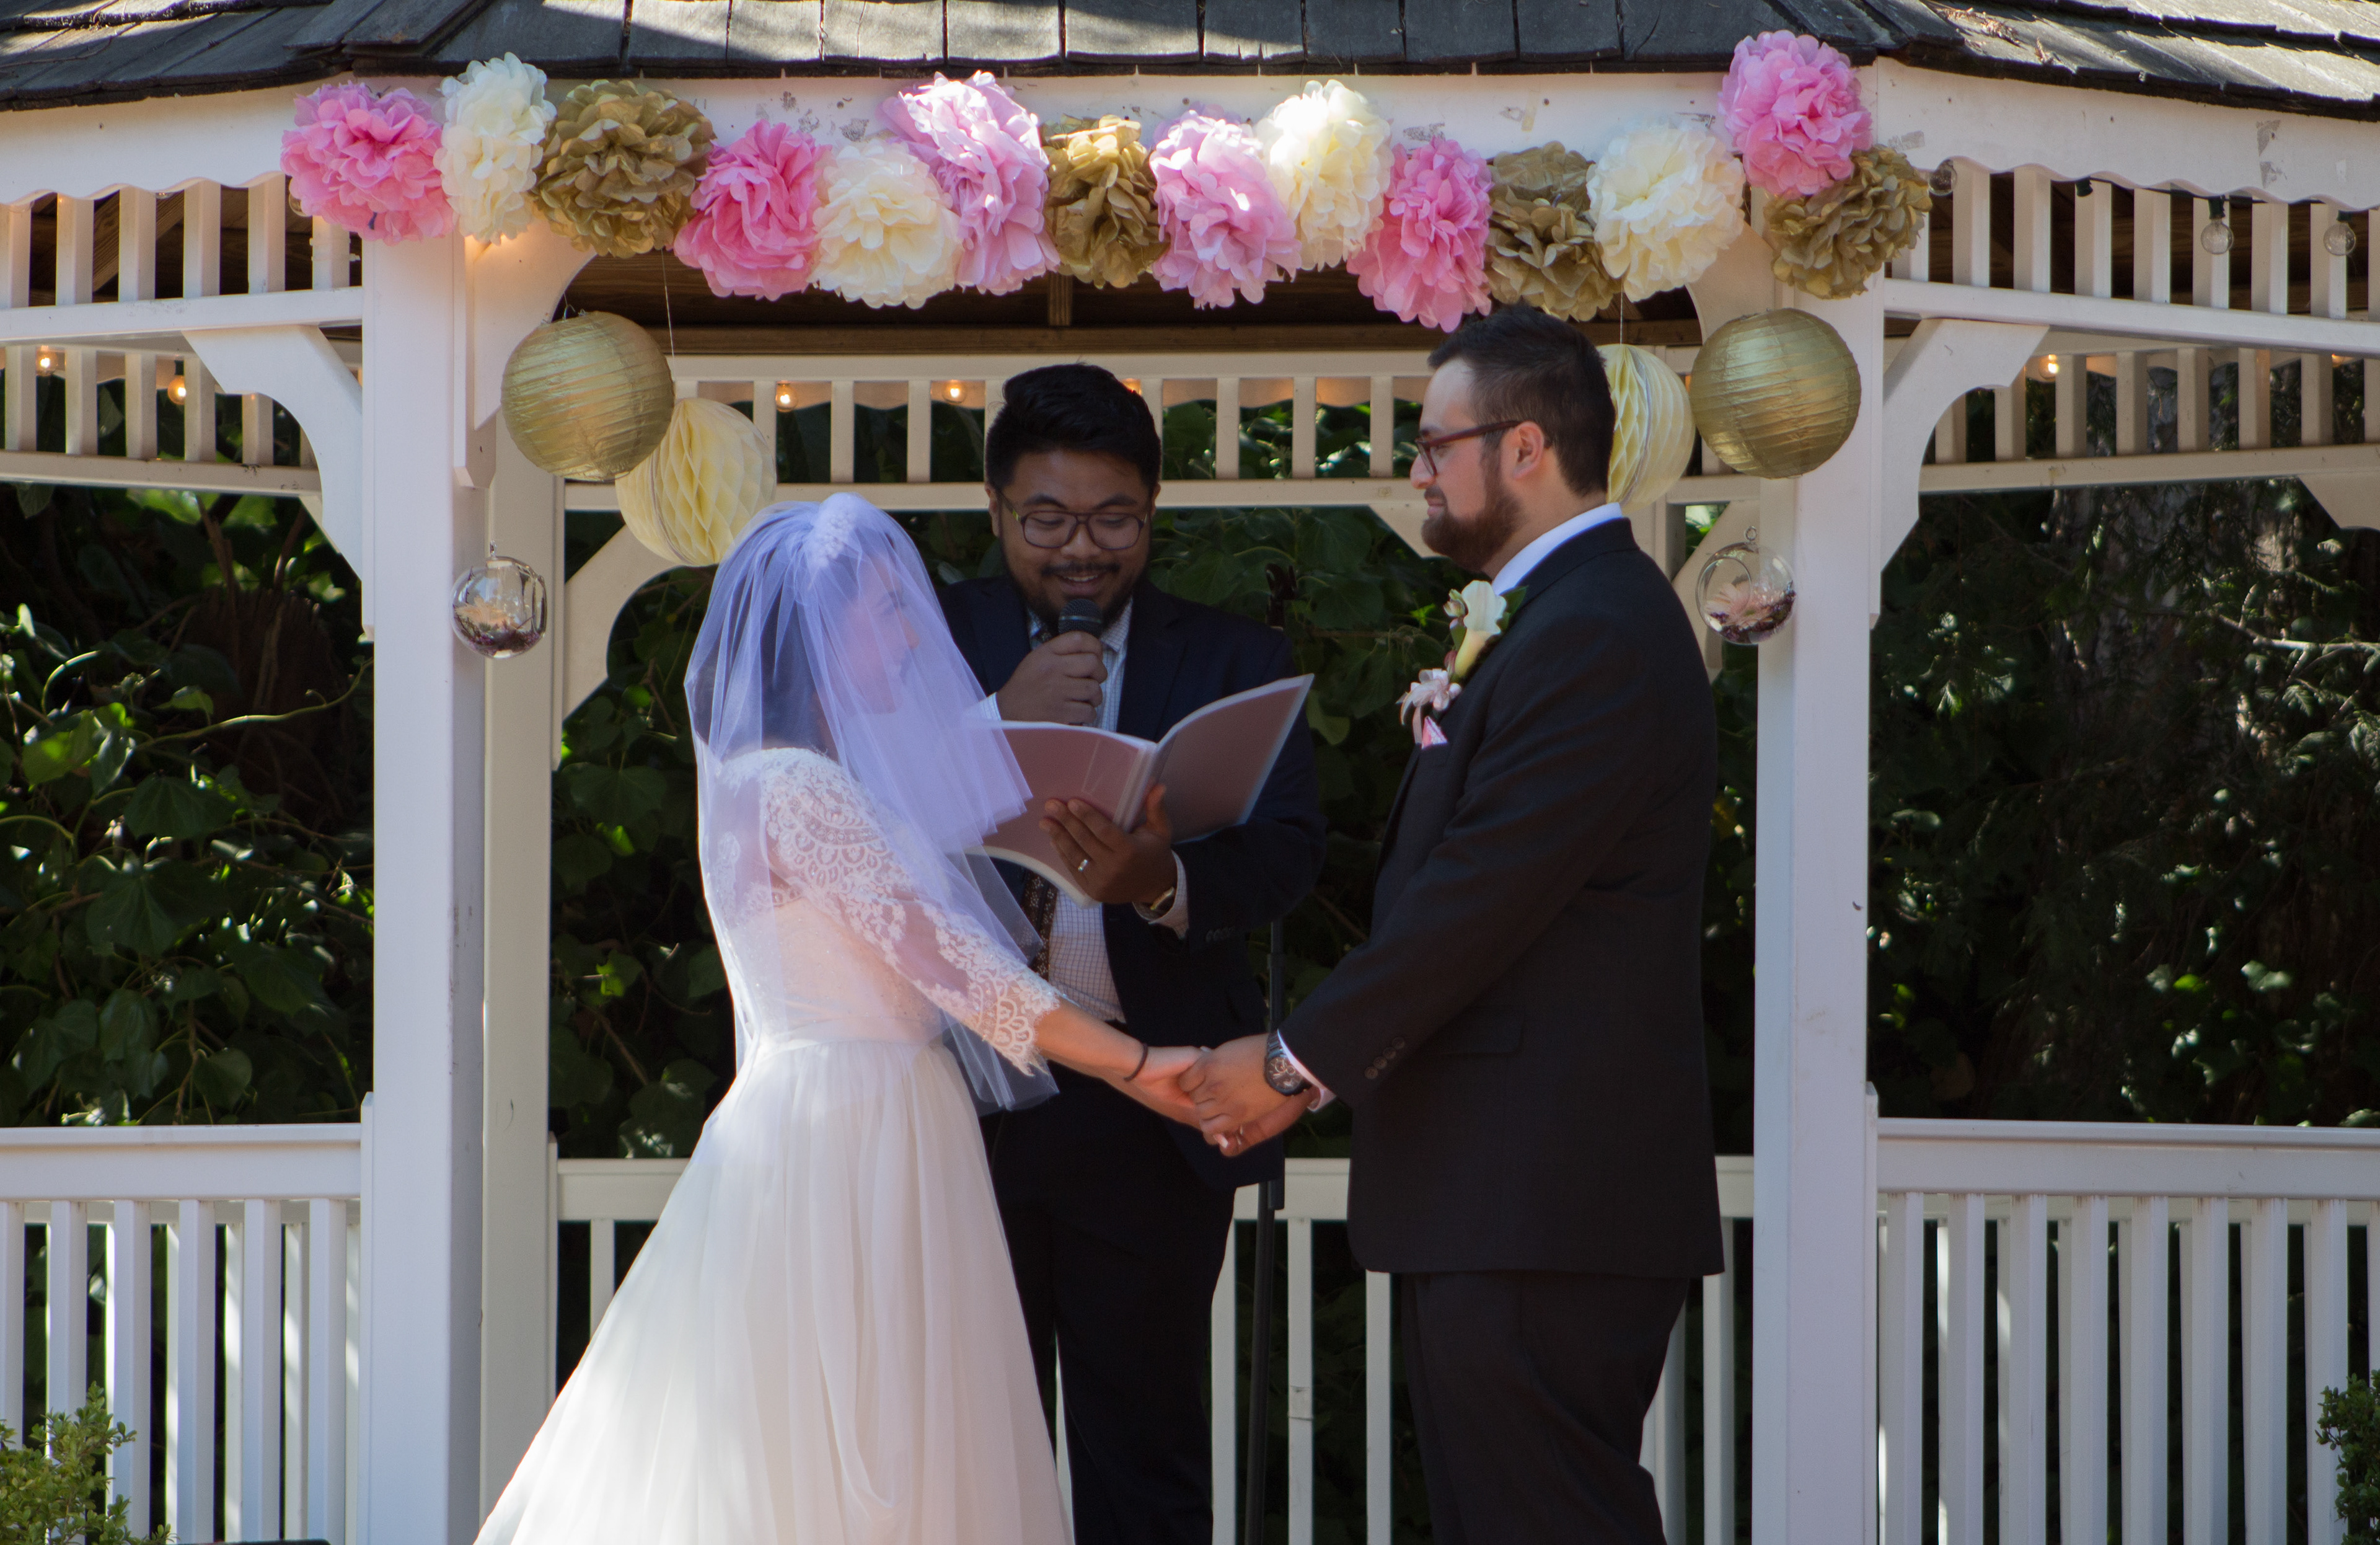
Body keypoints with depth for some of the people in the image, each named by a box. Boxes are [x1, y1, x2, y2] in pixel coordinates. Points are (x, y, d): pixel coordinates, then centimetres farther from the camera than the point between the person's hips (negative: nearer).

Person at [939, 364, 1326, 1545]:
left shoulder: (1229, 659, 7)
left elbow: (1285, 852, -7)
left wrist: (1164, 881, -28)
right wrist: (1002, 724, -17)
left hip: (1148, 1122, 0)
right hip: (961, 1103, 1)